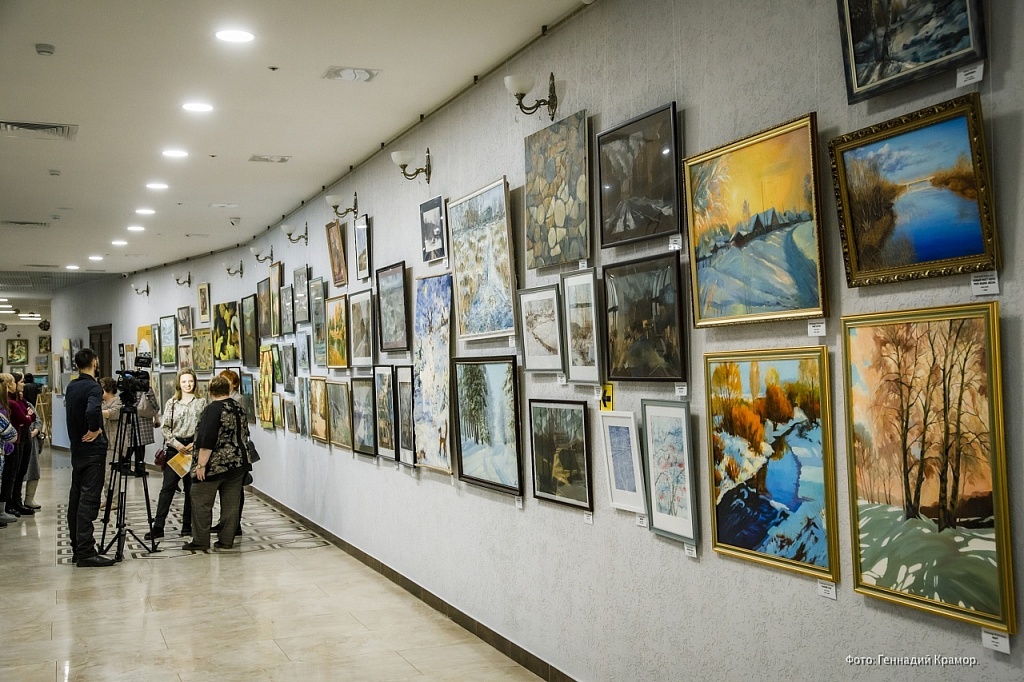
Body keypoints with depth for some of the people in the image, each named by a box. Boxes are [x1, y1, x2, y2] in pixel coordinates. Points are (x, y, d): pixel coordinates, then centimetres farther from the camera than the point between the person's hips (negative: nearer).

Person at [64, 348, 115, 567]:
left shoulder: (71, 386, 11)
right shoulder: (93, 387, -16)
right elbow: (92, 411, -32)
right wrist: (94, 430, -17)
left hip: (76, 450, 9)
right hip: (92, 451, -9)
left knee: (76, 499, 11)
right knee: (88, 500, -9)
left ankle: (76, 550, 17)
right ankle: (86, 552, -11)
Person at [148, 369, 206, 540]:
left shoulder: (201, 403, 6)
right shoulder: (171, 403, 6)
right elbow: (165, 427, 2)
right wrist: (176, 444, -9)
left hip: (193, 447, 0)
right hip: (174, 447, 0)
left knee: (191, 488, 5)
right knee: (168, 487, -4)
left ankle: (187, 525, 13)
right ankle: (158, 527, -4)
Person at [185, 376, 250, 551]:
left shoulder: (213, 409, -13)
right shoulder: (239, 408, 10)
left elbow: (207, 440, -19)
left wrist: (201, 464, -17)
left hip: (215, 465, -7)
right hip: (238, 464, 7)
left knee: (201, 503, 3)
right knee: (230, 504, 8)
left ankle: (200, 541, 5)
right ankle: (226, 540, 11)